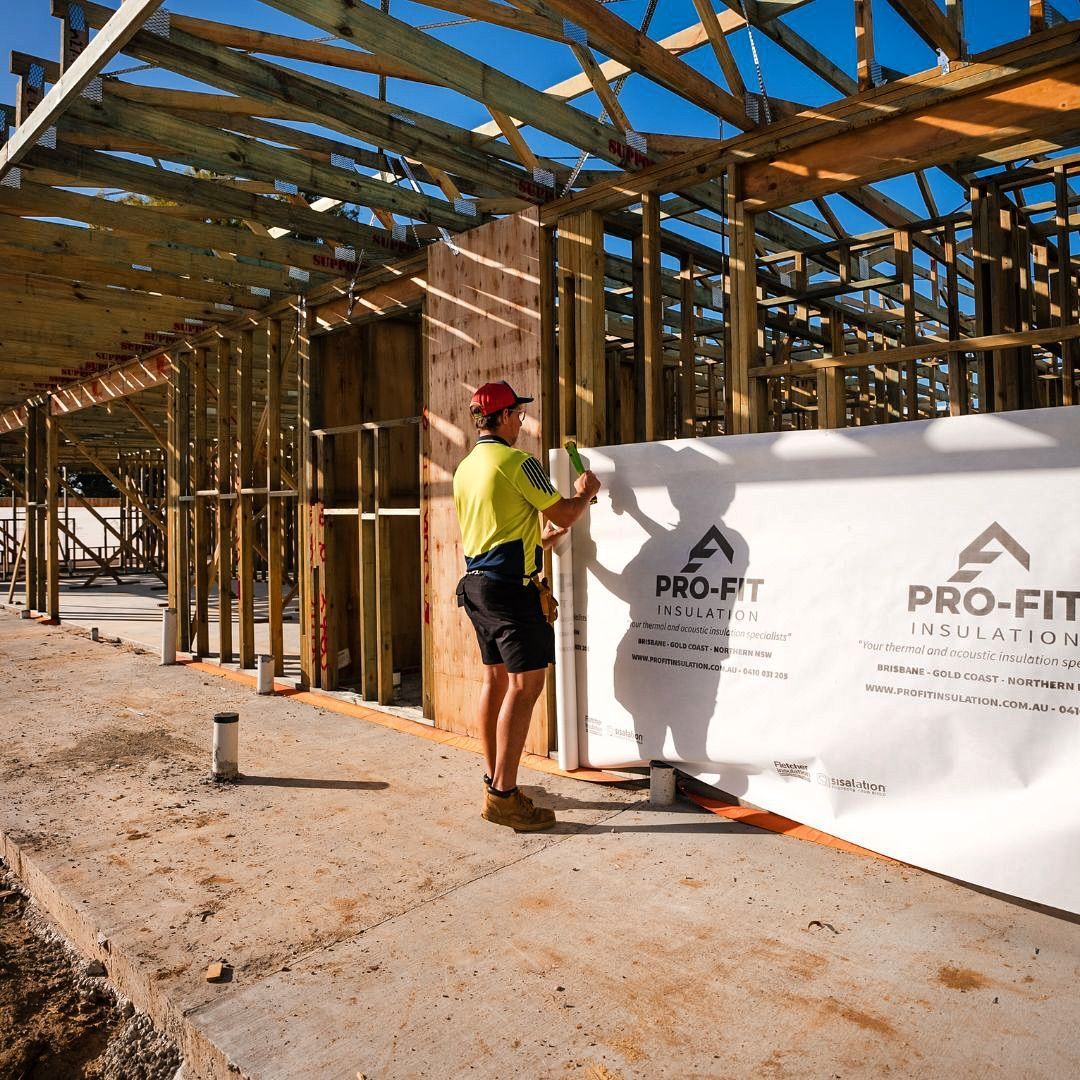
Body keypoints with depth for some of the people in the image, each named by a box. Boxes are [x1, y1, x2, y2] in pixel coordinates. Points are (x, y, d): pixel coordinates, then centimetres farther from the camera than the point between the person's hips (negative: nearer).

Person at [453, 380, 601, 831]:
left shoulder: (465, 469, 15)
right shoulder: (517, 461, -12)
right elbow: (563, 514, -6)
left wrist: (541, 538, 31)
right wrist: (585, 492, 14)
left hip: (476, 582, 9)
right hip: (511, 586, -9)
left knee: (495, 679, 14)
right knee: (526, 683, -7)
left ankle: (494, 780, 23)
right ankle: (503, 796, -7)